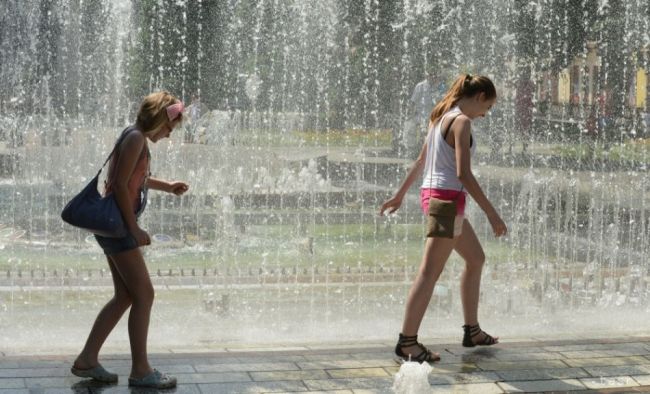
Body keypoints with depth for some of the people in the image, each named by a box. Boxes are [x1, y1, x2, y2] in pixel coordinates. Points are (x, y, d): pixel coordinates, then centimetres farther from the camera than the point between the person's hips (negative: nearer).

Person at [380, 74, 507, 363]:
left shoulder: (441, 117, 15)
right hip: (447, 198, -10)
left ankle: (472, 331, 26)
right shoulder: (461, 121, -13)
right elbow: (463, 173, -20)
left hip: (432, 195, 10)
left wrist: (400, 194, 29)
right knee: (430, 272, -8)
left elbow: (421, 161, 22)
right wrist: (492, 214, -19)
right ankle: (407, 341, -6)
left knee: (476, 258, 20)